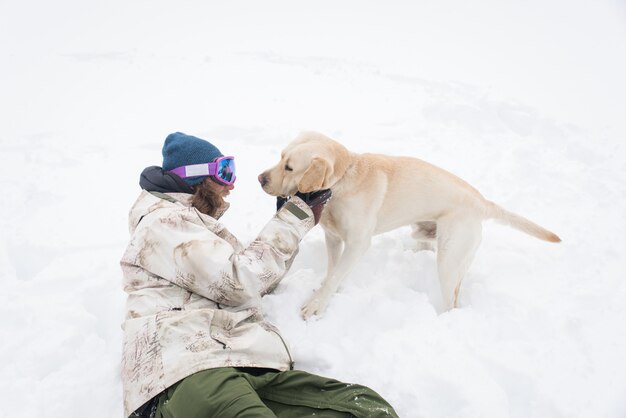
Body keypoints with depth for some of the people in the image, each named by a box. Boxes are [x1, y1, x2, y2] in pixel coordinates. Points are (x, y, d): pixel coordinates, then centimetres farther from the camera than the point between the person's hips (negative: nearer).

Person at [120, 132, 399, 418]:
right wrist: (295, 216, 1)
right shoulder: (164, 221, 4)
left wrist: (300, 218, 32)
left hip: (251, 363, 9)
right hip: (188, 370, -8)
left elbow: (259, 280, 37)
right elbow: (239, 282, -8)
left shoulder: (201, 225, 33)